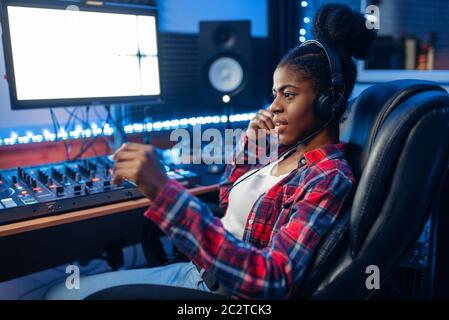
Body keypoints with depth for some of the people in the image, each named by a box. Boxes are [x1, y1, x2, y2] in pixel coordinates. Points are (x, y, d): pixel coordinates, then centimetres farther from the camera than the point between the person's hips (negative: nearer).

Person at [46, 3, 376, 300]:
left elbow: (273, 280, -35)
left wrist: (163, 190, -41)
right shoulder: (292, 152, 5)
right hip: (200, 269, 8)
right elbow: (229, 199, 18)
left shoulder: (330, 178, -22)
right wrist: (249, 142, 1)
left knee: (65, 294, 3)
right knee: (63, 291, 12)